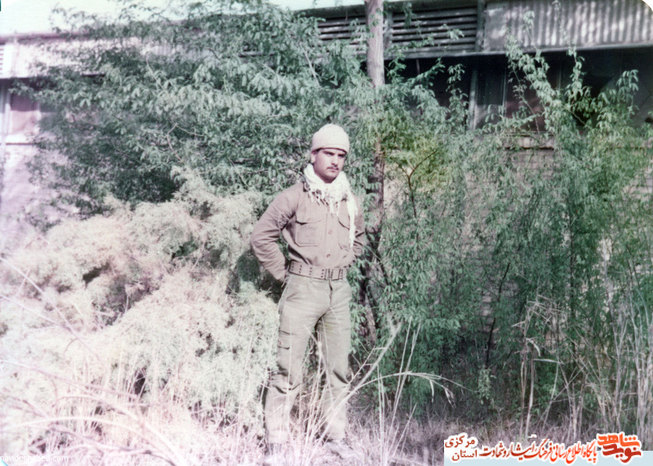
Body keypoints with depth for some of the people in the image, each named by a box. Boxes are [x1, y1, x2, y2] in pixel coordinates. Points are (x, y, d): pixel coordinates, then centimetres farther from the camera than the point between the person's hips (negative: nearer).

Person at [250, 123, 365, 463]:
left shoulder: (349, 200, 10)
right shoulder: (294, 196, -5)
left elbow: (359, 238, 28)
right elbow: (261, 236, -4)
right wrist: (283, 273, -3)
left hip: (338, 291, 5)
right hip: (302, 288, -5)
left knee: (339, 367, 10)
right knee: (289, 368, -4)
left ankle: (335, 435, 24)